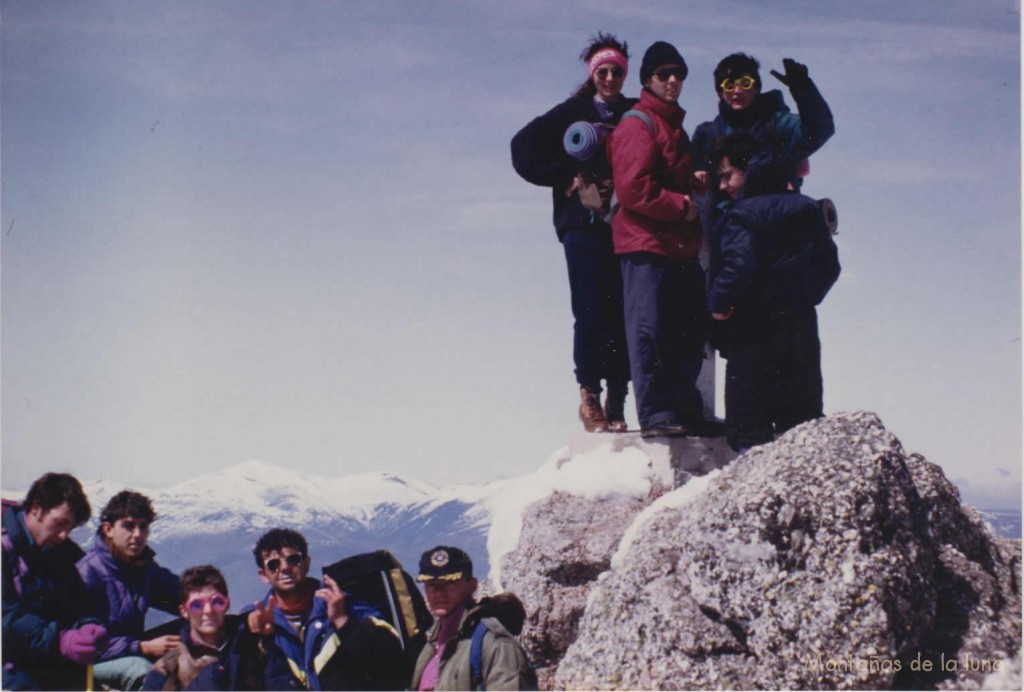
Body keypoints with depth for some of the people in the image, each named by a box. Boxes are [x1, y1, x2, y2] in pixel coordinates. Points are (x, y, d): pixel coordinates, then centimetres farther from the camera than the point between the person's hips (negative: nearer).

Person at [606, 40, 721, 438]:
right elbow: (633, 188, -15)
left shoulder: (675, 128, 24)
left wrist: (697, 188, 11)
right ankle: (656, 414, -8)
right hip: (646, 245, -9)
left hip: (680, 247, 9)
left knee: (689, 331, 9)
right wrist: (681, 206, -11)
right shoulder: (637, 125, -5)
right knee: (649, 331, -8)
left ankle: (685, 410, 16)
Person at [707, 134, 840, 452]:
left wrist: (719, 303, -12)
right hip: (801, 325, 7)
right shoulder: (808, 209, 11)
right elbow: (828, 266, 14)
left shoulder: (742, 214, -11)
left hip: (752, 330, -6)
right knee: (803, 415, 14)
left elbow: (739, 265, -25)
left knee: (748, 425, -3)